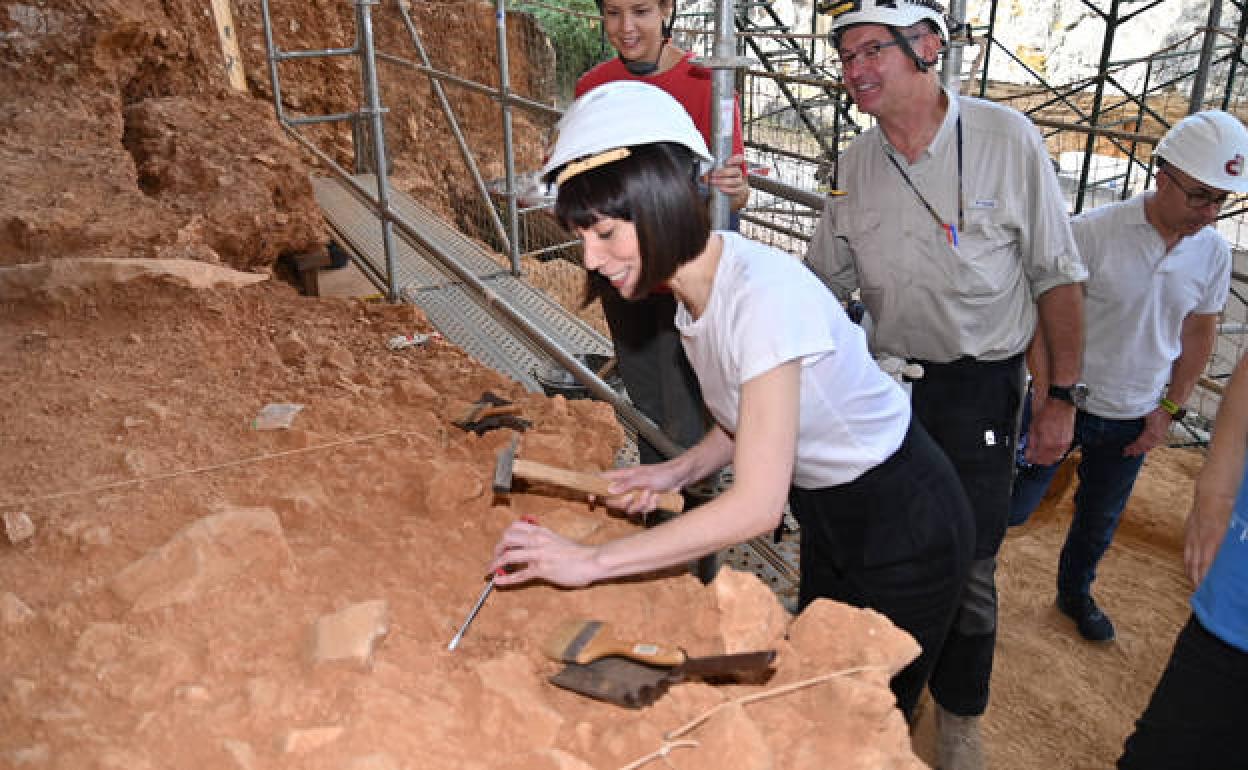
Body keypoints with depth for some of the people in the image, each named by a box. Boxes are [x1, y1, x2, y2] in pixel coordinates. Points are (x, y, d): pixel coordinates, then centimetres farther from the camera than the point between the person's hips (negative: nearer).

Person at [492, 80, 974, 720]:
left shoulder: (762, 293, -34)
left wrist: (591, 561, -31)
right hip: (830, 516, 8)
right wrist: (676, 472, -10)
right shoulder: (694, 289, -6)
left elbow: (756, 506, -35)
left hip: (904, 526, -8)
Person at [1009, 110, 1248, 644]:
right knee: (1013, 508, 1)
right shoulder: (1092, 232, -19)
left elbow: (1200, 331, 10)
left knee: (1100, 521, 21)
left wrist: (1170, 409, 6)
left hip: (1133, 419, 5)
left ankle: (1075, 594, 46)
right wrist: (1048, 397, -18)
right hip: (1065, 403, -4)